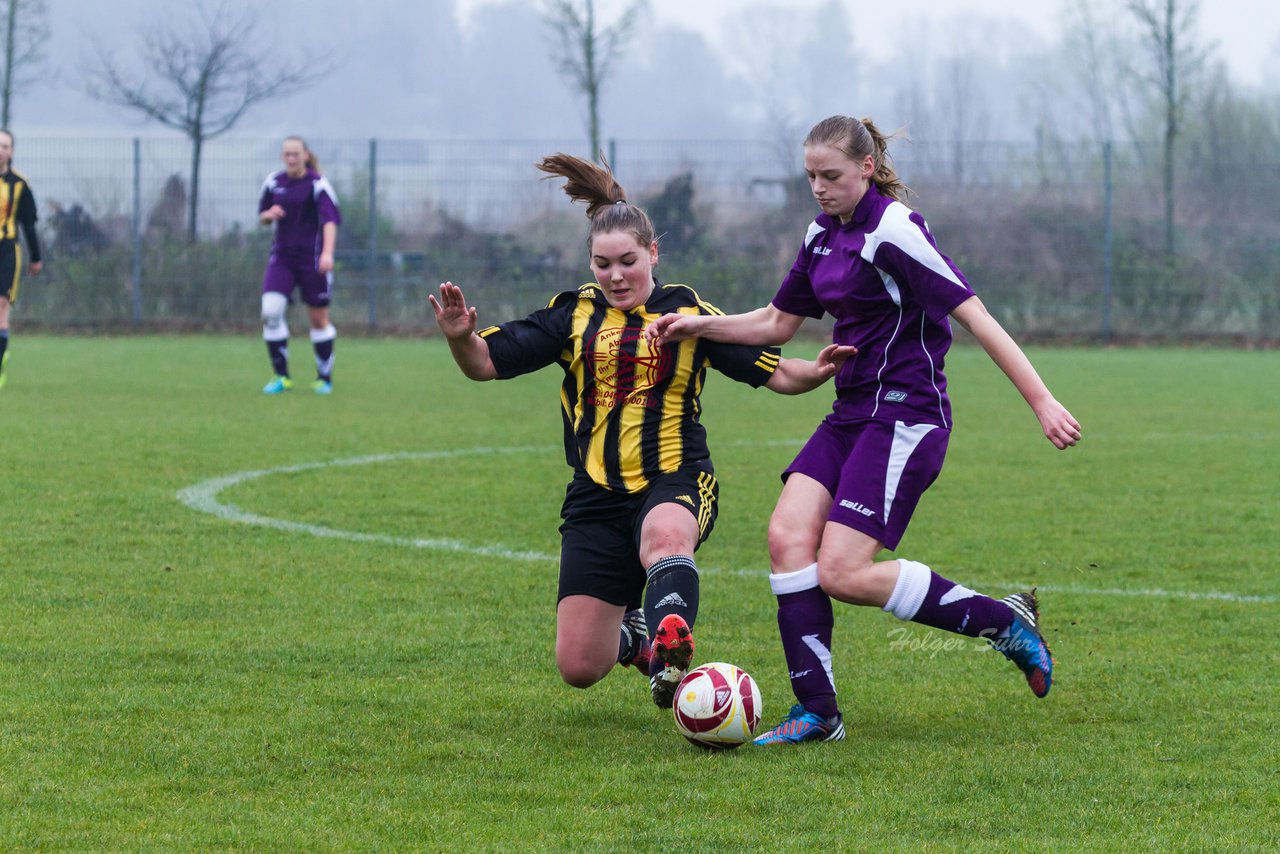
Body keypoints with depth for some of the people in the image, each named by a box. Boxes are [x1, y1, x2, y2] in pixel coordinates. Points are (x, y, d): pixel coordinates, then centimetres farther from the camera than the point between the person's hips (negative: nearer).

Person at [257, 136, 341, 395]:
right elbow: (262, 218, 17)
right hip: (281, 257, 3)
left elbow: (330, 220, -19)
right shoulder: (274, 182, 6)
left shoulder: (318, 184, -8)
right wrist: (269, 215, -9)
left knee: (318, 319, 4)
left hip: (312, 258, -3)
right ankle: (280, 375, -4)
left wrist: (327, 253, -35)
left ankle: (324, 378, 20)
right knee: (270, 311, -14)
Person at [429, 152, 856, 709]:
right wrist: (459, 337, -20)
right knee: (578, 668, -2)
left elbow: (773, 373, 7)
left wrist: (816, 372, -14)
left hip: (676, 481, -2)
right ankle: (632, 633, 32)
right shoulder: (573, 316, 7)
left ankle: (669, 650, -62)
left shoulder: (688, 313, 6)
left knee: (664, 535, -42)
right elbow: (485, 363, 3)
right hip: (598, 497, 3)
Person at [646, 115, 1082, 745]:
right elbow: (778, 322, 25)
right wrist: (698, 326, 12)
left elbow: (975, 316, -18)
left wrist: (1042, 401, -22)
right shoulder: (822, 236, 12)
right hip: (851, 412, 8)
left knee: (843, 573, -15)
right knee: (788, 537, -9)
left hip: (905, 417, -8)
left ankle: (1003, 620, 0)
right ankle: (817, 712, -5)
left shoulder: (894, 232, -15)